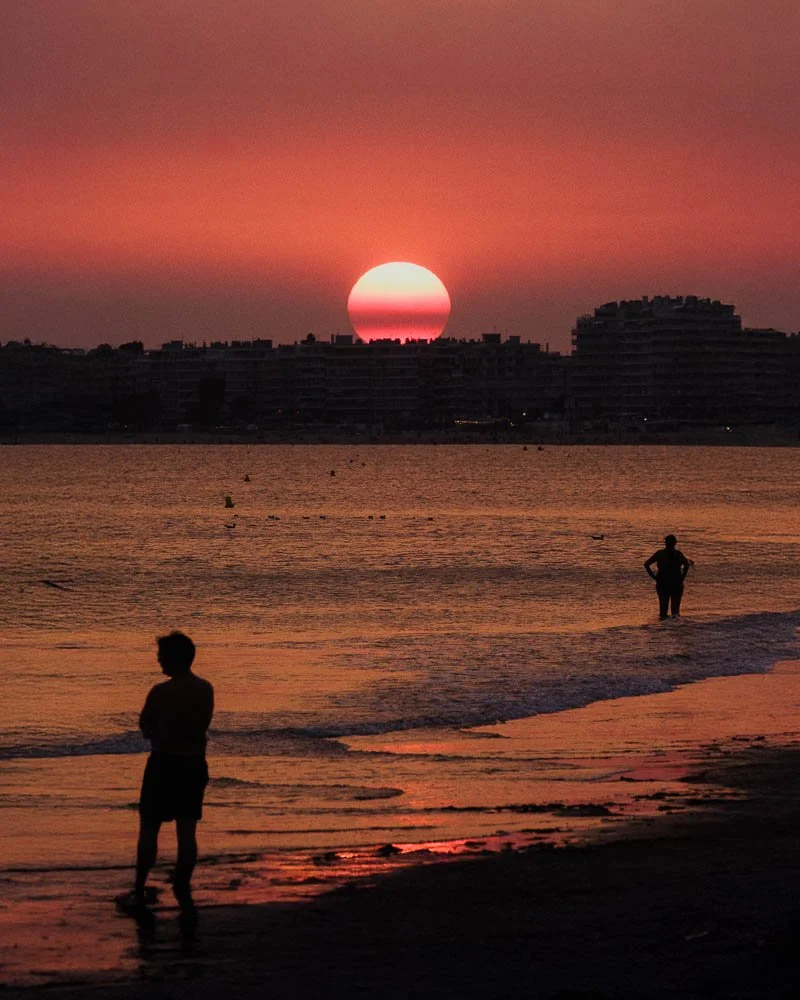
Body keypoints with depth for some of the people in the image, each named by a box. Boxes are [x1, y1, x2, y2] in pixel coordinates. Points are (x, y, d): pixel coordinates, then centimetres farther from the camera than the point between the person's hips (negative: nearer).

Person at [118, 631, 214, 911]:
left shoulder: (161, 692, -18)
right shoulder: (206, 690, 1)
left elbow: (145, 728, -5)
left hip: (164, 763, -5)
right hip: (195, 764, 5)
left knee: (149, 829, 5)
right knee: (187, 831, 10)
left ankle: (139, 891, 8)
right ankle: (183, 888, 14)